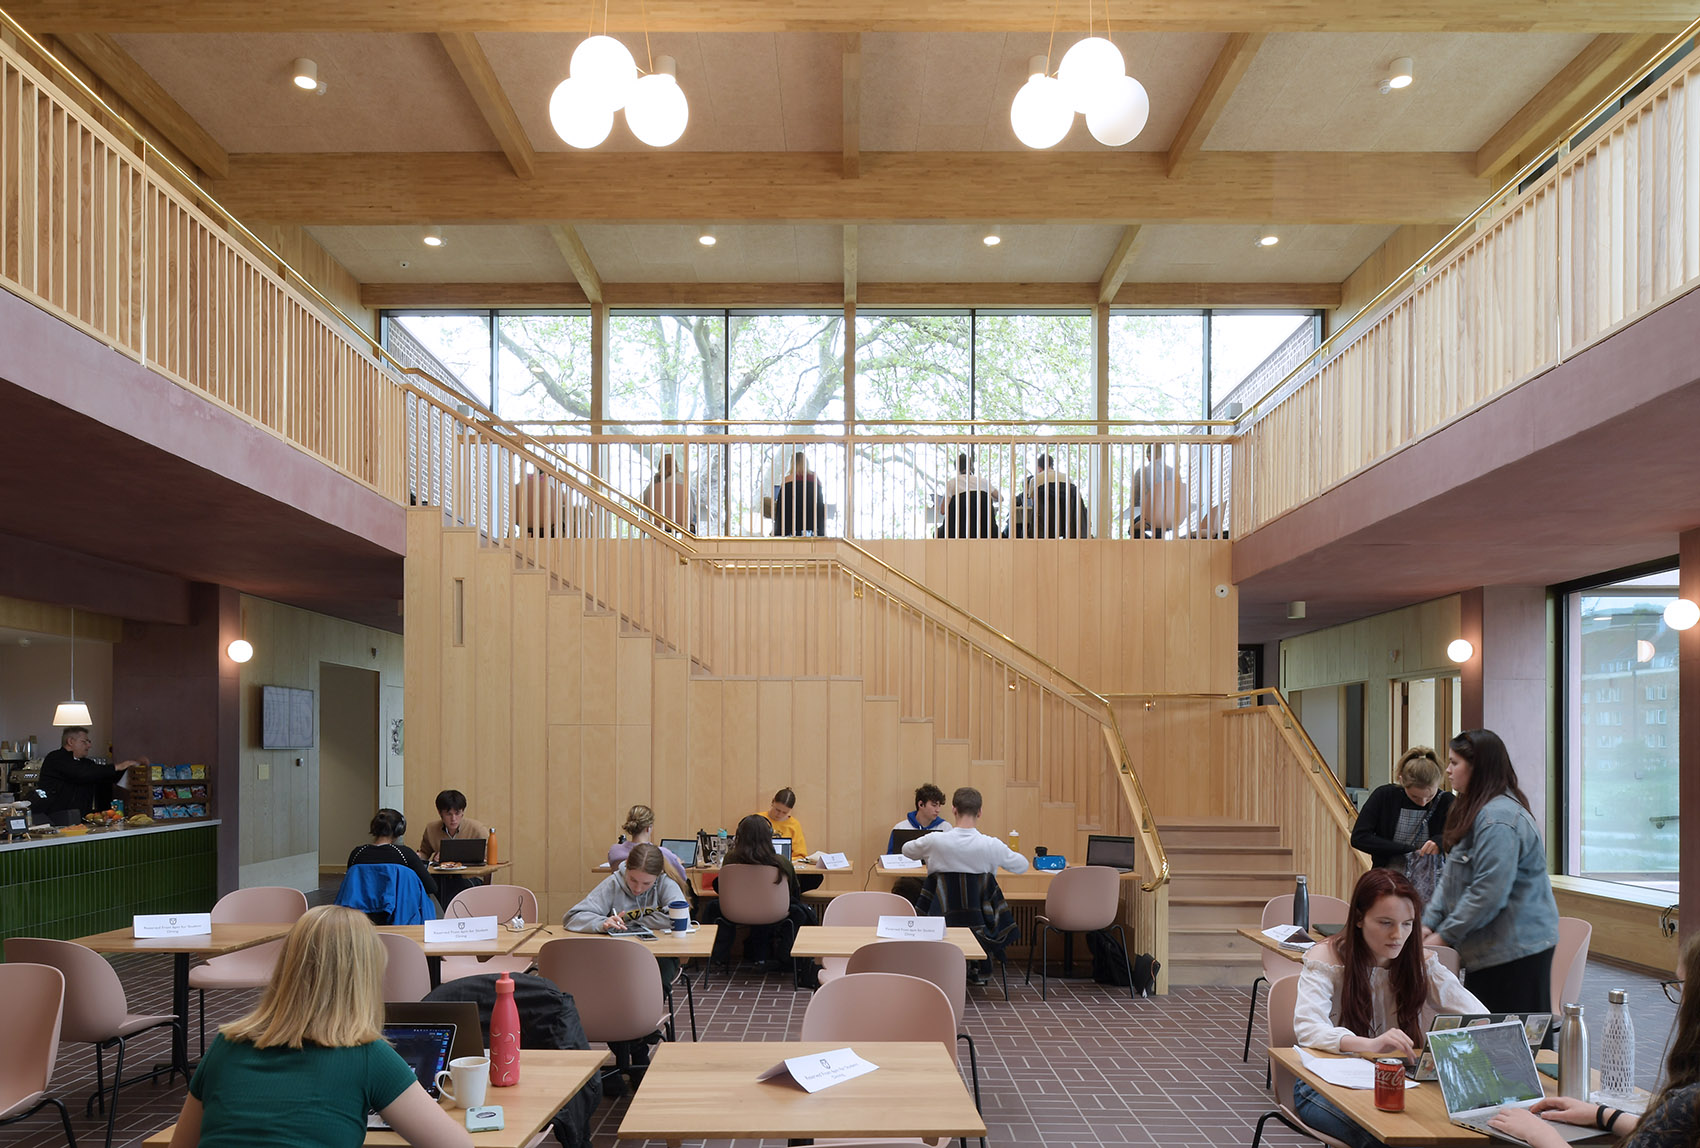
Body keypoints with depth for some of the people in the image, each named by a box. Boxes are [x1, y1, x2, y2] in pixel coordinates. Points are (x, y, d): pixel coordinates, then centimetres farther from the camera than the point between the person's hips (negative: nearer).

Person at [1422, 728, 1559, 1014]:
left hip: (1516, 949, -10)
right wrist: (1429, 922, 5)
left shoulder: (1498, 818, -20)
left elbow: (1488, 893, -24)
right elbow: (1452, 877, 16)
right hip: (1491, 948, 10)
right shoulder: (1474, 811, 15)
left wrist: (1444, 936, -16)